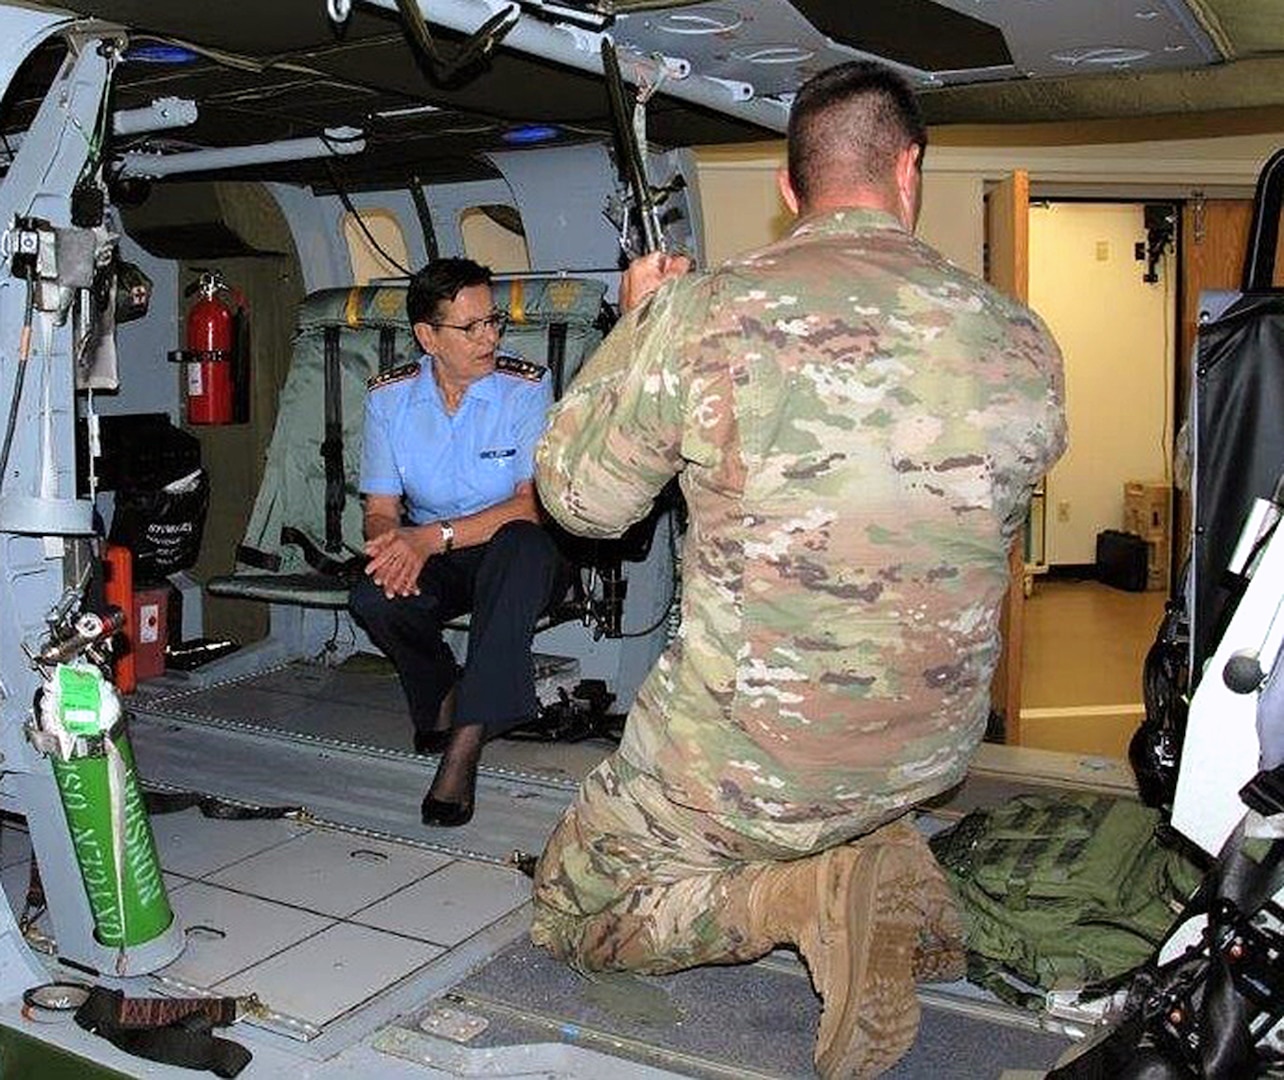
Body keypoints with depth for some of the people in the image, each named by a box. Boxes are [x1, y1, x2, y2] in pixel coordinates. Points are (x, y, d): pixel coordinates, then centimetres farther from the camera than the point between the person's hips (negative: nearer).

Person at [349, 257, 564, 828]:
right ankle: (443, 693, 5)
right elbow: (380, 509, -1)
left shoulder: (526, 387, -12)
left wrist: (433, 537, -30)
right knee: (373, 600, -29)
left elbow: (531, 506, -19)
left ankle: (465, 744, -36)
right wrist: (392, 544, -26)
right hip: (433, 561, 3)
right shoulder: (389, 396, -2)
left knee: (522, 543, -38)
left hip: (511, 555, -2)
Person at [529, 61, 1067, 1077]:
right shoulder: (1022, 341, -7)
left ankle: (795, 892, -5)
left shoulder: (704, 314, -17)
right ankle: (896, 870, 11)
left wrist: (634, 320, 10)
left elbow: (578, 495, -3)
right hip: (933, 750, 5)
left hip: (748, 757, -4)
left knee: (570, 919, 22)